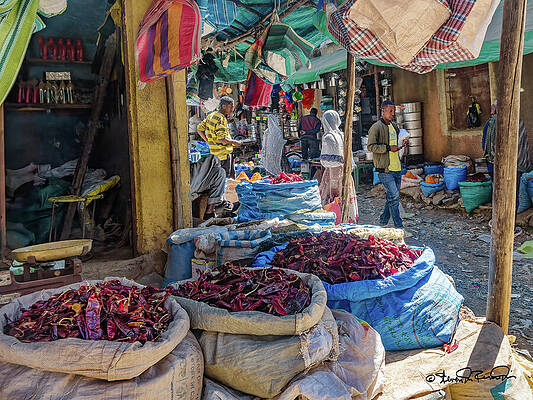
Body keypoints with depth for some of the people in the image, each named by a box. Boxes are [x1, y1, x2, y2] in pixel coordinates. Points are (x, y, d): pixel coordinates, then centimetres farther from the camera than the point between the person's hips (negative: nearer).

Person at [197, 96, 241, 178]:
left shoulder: (211, 115, 10)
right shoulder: (221, 119, -20)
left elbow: (199, 129, 14)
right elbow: (222, 139, -27)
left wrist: (208, 141, 15)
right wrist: (234, 142, -12)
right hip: (223, 153, -10)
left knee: (232, 174, 19)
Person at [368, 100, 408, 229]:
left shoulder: (394, 126, 17)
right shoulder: (376, 127, -8)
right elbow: (371, 146, -13)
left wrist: (402, 144, 7)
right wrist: (388, 148, -19)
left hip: (397, 168, 8)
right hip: (385, 169, -8)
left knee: (393, 197, 11)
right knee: (394, 196, -11)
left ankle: (383, 222, 25)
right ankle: (399, 227, -4)